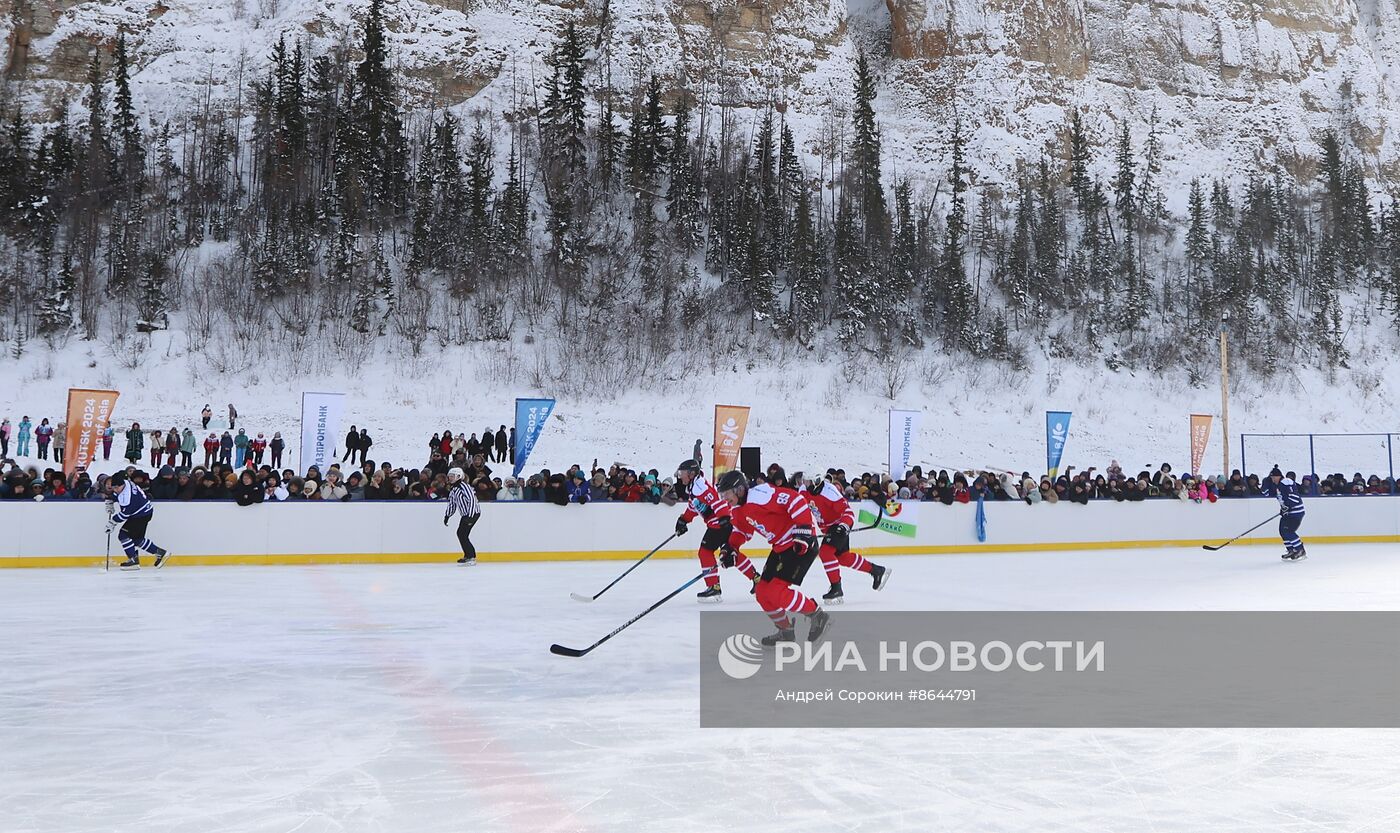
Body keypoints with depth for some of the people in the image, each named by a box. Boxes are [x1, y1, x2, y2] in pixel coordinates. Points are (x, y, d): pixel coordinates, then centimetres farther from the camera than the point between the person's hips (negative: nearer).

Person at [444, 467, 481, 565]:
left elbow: (472, 500, -23)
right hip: (465, 514, 10)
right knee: (460, 533, 12)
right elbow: (452, 504, 23)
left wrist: (470, 515, -27)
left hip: (473, 512, -10)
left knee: (463, 534, -13)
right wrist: (447, 516, 18)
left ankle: (471, 557, -12)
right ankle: (468, 556, 23)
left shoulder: (464, 486, -16)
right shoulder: (453, 489, 13)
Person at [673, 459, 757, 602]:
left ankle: (714, 587, -5)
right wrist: (683, 520, 28)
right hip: (717, 522, 11)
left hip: (722, 522, -11)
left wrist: (724, 518, -36)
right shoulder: (692, 487, 15)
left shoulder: (699, 485, -19)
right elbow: (693, 506, 29)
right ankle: (756, 578, 24)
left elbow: (716, 500, -29)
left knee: (705, 551, -7)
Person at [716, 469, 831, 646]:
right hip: (781, 547, 10)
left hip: (802, 543, -10)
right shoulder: (738, 510, 8)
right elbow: (742, 530, 25)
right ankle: (785, 630, 24)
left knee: (777, 591, -18)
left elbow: (795, 499, -27)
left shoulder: (759, 495, -23)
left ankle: (818, 617, -1)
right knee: (762, 592, 8)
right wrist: (732, 547, 8)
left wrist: (804, 529, -30)